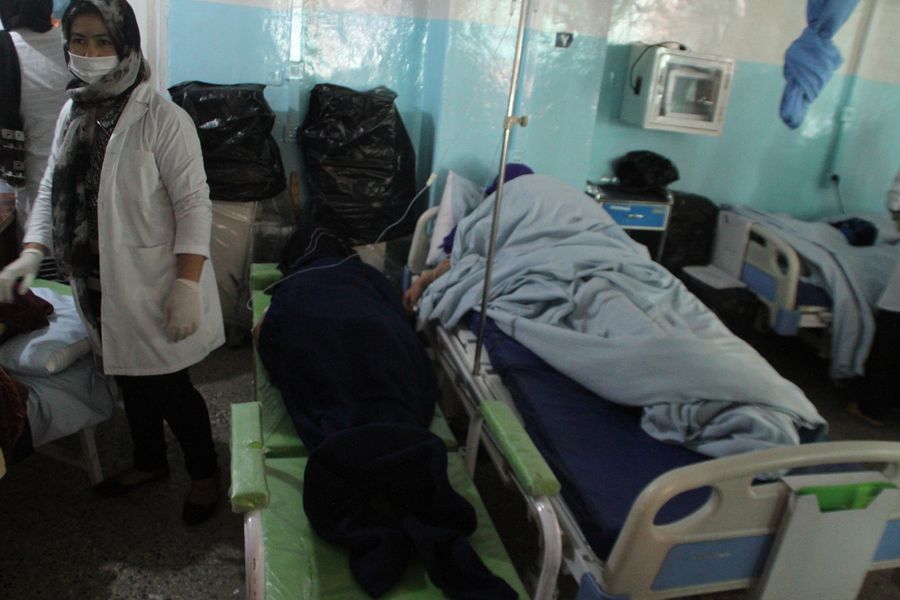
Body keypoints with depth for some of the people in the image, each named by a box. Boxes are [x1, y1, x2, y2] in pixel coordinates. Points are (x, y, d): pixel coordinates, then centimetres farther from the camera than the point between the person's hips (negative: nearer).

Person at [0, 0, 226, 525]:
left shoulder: (161, 118, -16)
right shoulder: (72, 112, 7)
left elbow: (194, 206, -18)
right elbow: (52, 189, 14)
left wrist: (187, 286, -23)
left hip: (151, 285, -7)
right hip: (97, 285, 7)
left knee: (168, 387, 3)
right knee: (130, 379, 21)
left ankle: (205, 472, 27)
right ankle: (150, 461, 44)